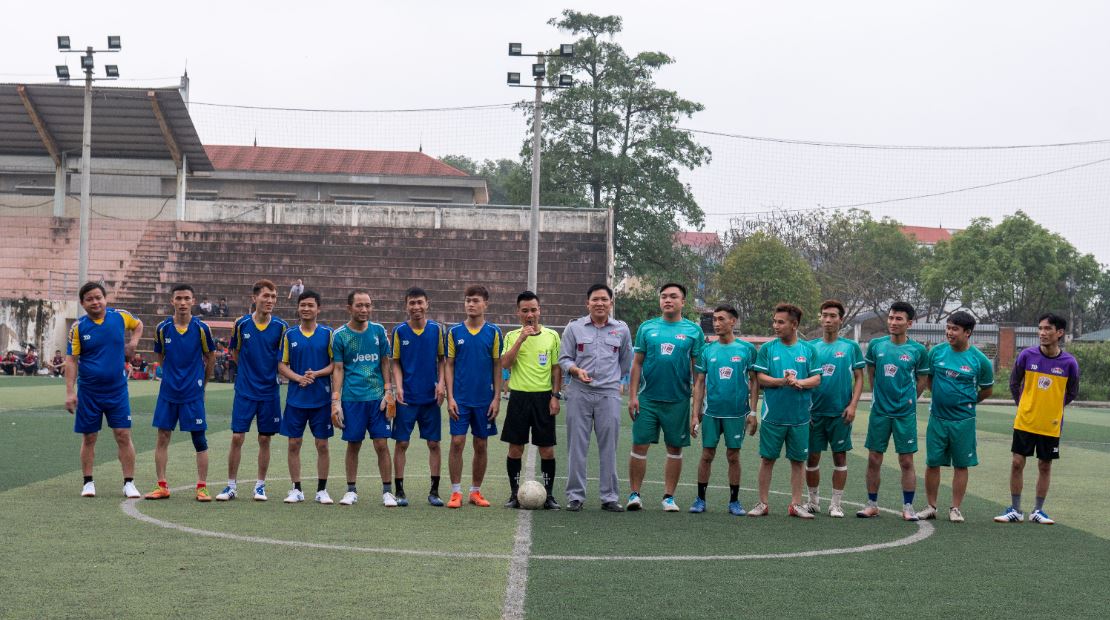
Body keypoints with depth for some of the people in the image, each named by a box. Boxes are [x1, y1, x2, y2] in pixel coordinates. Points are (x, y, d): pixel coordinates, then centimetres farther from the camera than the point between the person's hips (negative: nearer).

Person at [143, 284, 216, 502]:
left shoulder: (201, 328, -6)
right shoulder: (163, 328, -1)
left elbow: (211, 357, 7)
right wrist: (173, 375, 12)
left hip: (193, 394, -2)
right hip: (168, 392, 2)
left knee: (199, 439, 0)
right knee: (162, 437, 3)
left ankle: (202, 487, 8)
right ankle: (162, 486, 11)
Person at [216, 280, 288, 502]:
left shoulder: (281, 327, -3)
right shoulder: (242, 324, -3)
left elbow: (284, 360, 6)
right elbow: (235, 353, 11)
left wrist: (270, 370, -8)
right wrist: (251, 370, 5)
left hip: (269, 391, 0)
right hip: (245, 390, 0)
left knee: (264, 439, 6)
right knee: (237, 437, -2)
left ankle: (260, 485, 17)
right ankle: (232, 485, 9)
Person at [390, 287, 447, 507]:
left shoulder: (436, 329, 1)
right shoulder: (400, 331, 0)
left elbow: (442, 359, 7)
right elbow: (396, 363, 3)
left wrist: (441, 383, -6)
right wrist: (398, 387, -10)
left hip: (431, 397, 1)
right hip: (407, 397, -1)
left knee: (434, 443, 4)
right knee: (401, 443, 0)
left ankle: (434, 491, 12)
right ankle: (399, 491, 8)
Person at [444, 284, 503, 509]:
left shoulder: (493, 332, 2)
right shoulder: (455, 332, 2)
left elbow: (497, 366, 4)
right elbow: (449, 365, 3)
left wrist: (496, 398, -2)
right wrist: (450, 397, -5)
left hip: (484, 399, 1)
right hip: (460, 398, -1)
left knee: (481, 445, 6)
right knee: (457, 442, -5)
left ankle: (476, 492, 17)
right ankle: (456, 492, 3)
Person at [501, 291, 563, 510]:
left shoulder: (551, 336, 5)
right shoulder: (512, 336, 4)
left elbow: (557, 368, 7)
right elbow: (504, 364, -9)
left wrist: (555, 395, -2)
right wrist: (521, 339, -16)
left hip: (543, 396, 0)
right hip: (519, 396, 0)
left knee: (547, 449, 1)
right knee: (515, 448, 3)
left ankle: (548, 494, 10)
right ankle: (514, 494, 13)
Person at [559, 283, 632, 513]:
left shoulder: (622, 329, 9)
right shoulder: (574, 328, 6)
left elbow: (625, 362, 21)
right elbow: (564, 358, 6)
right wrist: (576, 371, -12)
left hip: (609, 394, 1)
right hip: (579, 393, -1)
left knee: (608, 448, 1)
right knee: (577, 446, 0)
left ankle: (610, 497, 8)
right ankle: (575, 496, 7)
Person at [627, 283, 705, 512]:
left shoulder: (693, 331, 3)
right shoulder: (647, 327, 6)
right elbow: (637, 363, 7)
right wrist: (632, 396, 0)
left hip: (678, 400, 0)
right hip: (647, 398, 0)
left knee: (675, 449, 6)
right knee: (639, 445, -1)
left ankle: (669, 497, 16)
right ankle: (634, 494, 7)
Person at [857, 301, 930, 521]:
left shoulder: (918, 350, -3)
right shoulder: (876, 345, 2)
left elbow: (922, 379, 8)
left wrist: (909, 400, 5)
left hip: (905, 413, -2)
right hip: (879, 411, 2)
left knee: (906, 461, 2)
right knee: (874, 459, 5)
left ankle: (908, 507, 10)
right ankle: (872, 505, 16)